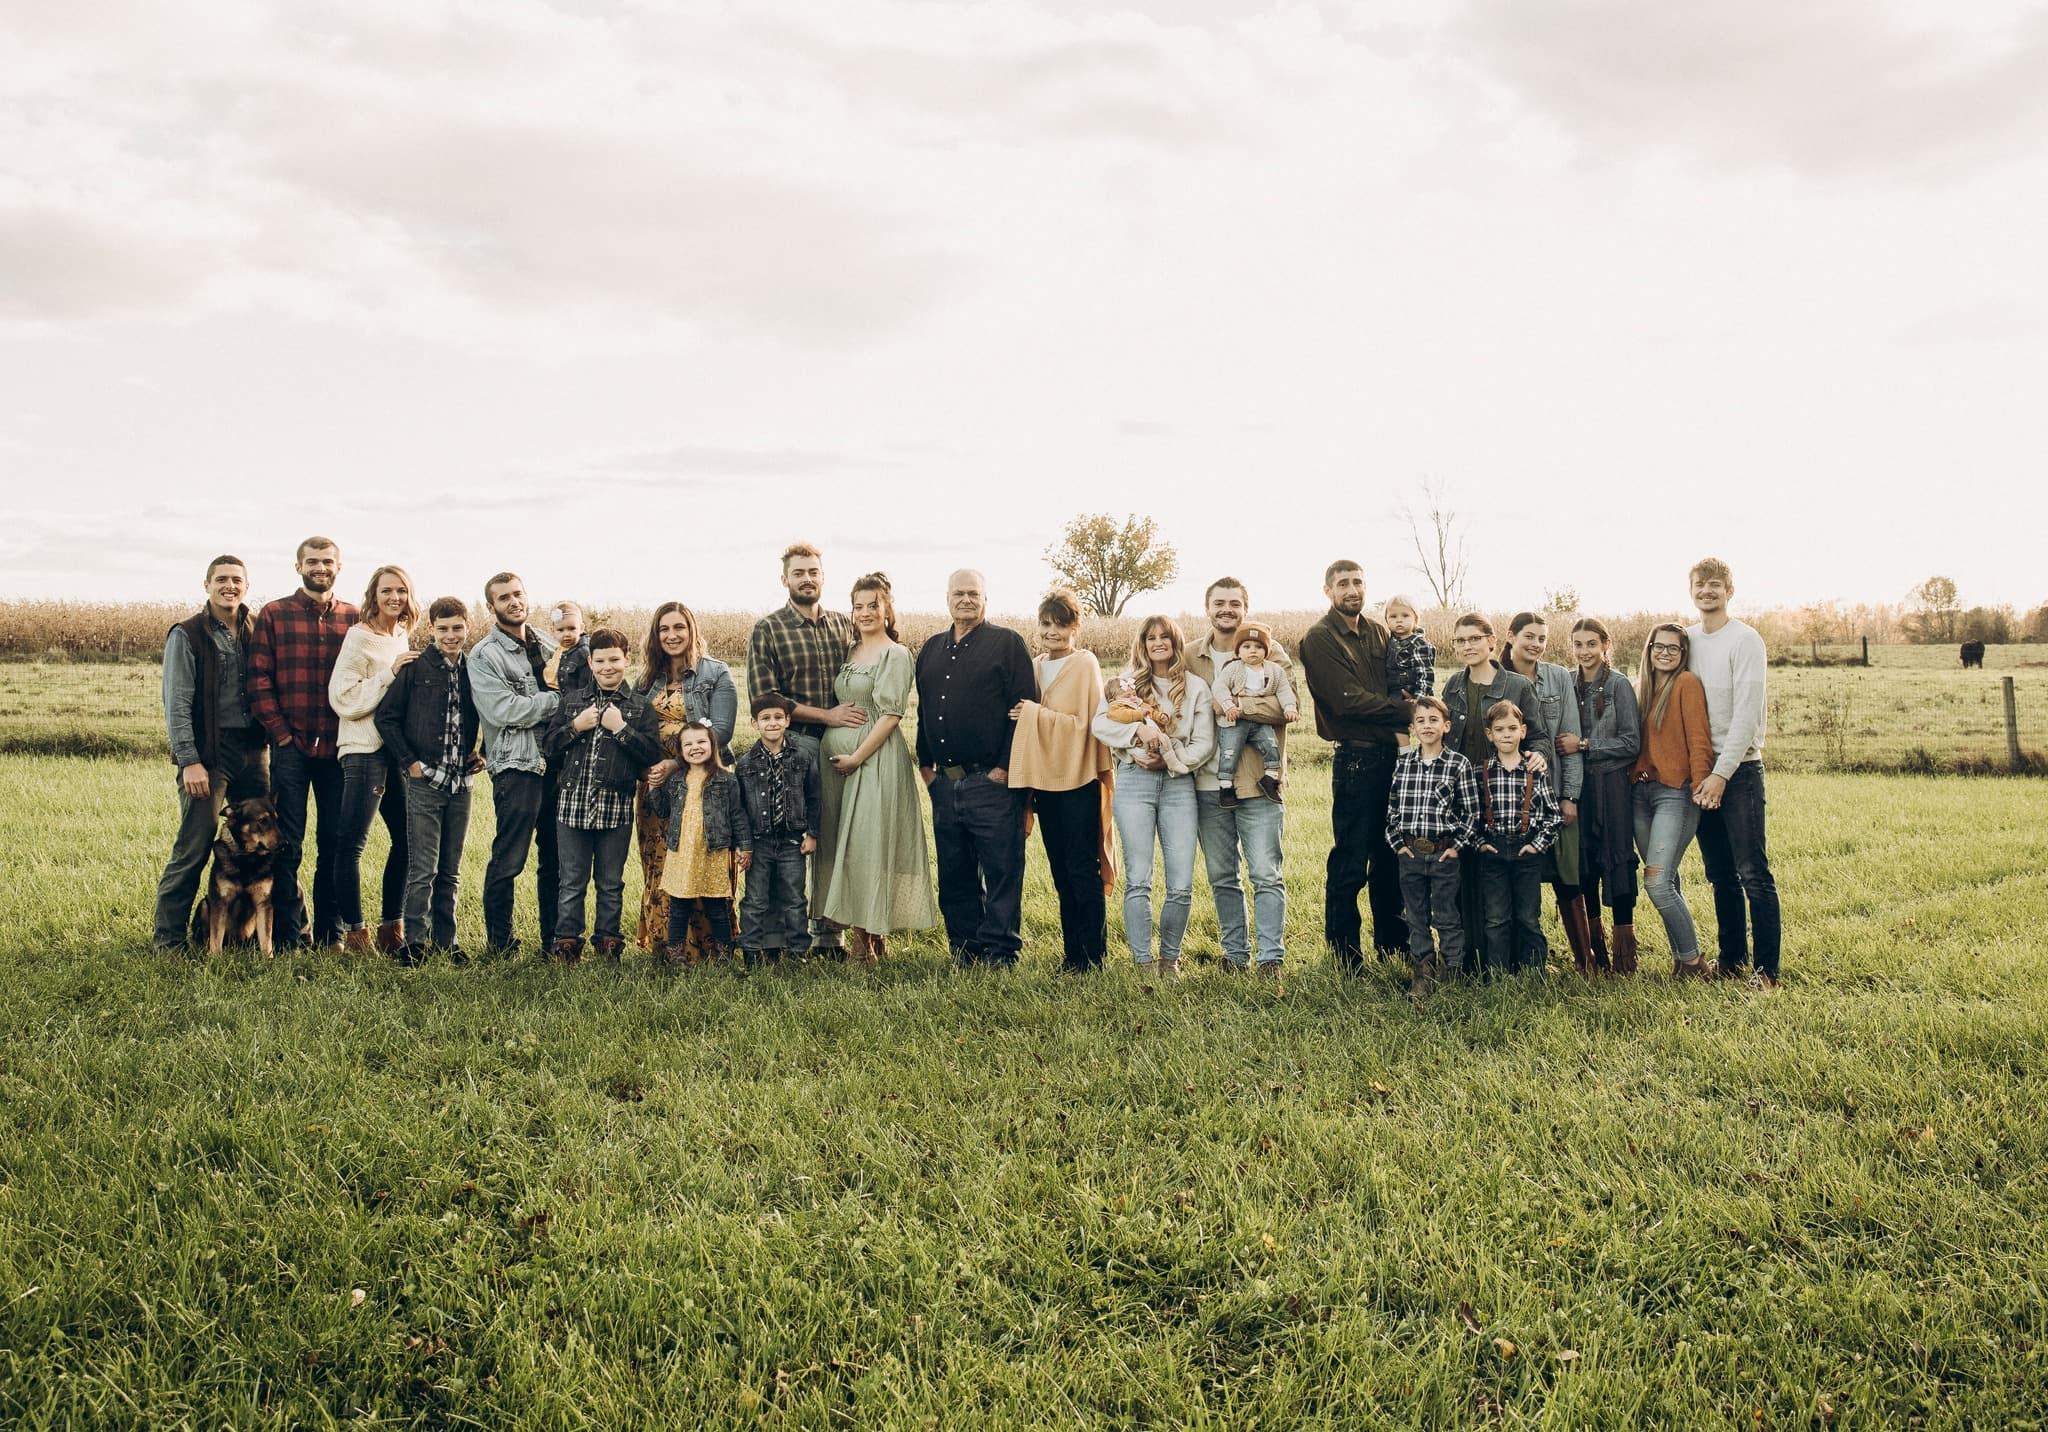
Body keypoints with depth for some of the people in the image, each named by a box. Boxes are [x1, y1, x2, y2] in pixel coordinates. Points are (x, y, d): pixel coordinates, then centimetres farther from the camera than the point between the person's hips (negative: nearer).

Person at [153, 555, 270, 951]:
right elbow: (177, 704, -7)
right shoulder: (187, 635, -2)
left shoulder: (256, 632, 12)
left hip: (254, 749, 5)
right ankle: (168, 938, 3)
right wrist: (189, 761, -14)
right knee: (194, 847, -6)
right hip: (208, 751, -5)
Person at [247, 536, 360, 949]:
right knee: (287, 845, 2)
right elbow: (259, 679, 0)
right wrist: (281, 733, -7)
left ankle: (330, 931, 16)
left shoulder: (354, 619, 9)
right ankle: (290, 934, 9)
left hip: (338, 749, 2)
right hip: (291, 748, -2)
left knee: (336, 842, 6)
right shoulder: (273, 614, 4)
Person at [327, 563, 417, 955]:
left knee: (407, 839, 11)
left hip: (398, 750, 8)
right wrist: (388, 673, -16)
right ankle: (354, 931, 0)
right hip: (364, 750, -8)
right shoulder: (360, 637, -7)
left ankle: (392, 927, 21)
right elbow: (343, 699, -14)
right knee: (353, 843, -6)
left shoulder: (404, 638, 15)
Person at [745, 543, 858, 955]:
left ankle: (827, 932, 14)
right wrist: (826, 714, -11)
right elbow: (764, 697, -7)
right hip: (792, 743, -3)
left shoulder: (843, 625, 13)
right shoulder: (767, 630, 1)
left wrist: (857, 722, 1)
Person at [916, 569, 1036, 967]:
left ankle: (1000, 953, 4)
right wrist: (925, 764, 13)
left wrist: (1006, 767, -13)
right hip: (944, 782, 6)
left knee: (1002, 871, -3)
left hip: (992, 781, -6)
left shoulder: (1007, 643, -2)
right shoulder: (932, 649, 17)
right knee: (954, 875, 10)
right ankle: (965, 951, 19)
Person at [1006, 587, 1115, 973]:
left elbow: (1085, 722, -13)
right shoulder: (1037, 666, 13)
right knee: (1060, 870, 10)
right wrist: (1027, 780, 10)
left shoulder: (1085, 664, -7)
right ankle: (1071, 952, 17)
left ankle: (1093, 955, 2)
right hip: (1045, 778, 7)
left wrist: (1034, 714, -12)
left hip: (1078, 780, -7)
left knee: (1082, 868, -4)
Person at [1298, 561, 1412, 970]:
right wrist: (1403, 710, -11)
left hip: (1392, 754, 7)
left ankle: (1392, 945, 24)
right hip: (1356, 759, -6)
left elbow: (1399, 688, 17)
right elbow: (1348, 700, -15)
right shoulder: (1319, 639, -5)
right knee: (1350, 863, -2)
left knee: (1391, 857, 13)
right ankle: (1345, 956, 7)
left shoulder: (1379, 633, 16)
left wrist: (1405, 720, -3)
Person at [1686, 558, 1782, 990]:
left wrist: (1722, 774, -17)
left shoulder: (1745, 640, -7)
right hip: (1700, 769, 6)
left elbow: (1745, 714, -13)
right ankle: (1732, 958, 18)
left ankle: (1767, 967, -4)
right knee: (1720, 874, 10)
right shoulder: (1687, 639, 11)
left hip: (1740, 768, -6)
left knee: (1753, 872, -8)